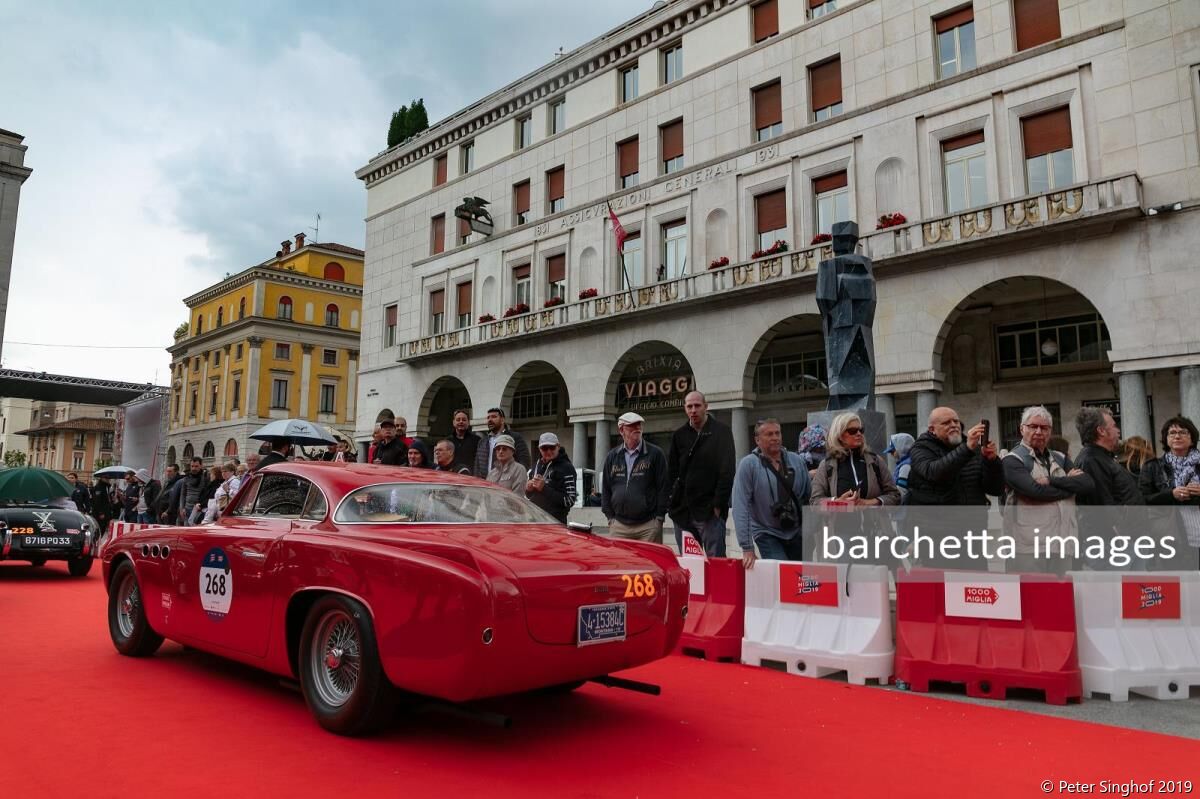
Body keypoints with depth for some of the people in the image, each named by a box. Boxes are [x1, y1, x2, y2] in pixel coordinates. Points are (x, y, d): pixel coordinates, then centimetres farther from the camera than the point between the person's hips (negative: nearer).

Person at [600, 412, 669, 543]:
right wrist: (610, 517, 6)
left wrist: (659, 517, -6)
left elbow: (663, 487, -1)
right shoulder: (612, 456, 11)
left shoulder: (655, 454, 1)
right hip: (619, 526, 3)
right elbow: (605, 489, 13)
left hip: (649, 525, -3)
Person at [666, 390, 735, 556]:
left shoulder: (720, 432, -1)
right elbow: (672, 472, 14)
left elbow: (727, 472, -6)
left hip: (710, 511, -4)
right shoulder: (679, 435, 12)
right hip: (683, 511, 5)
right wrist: (674, 501, 4)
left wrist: (718, 504, -12)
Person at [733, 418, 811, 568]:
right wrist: (747, 548, -19)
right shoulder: (748, 465, -11)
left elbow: (810, 498, 9)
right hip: (767, 534, -4)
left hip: (798, 533, 4)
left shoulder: (797, 461, 3)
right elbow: (740, 507, -15)